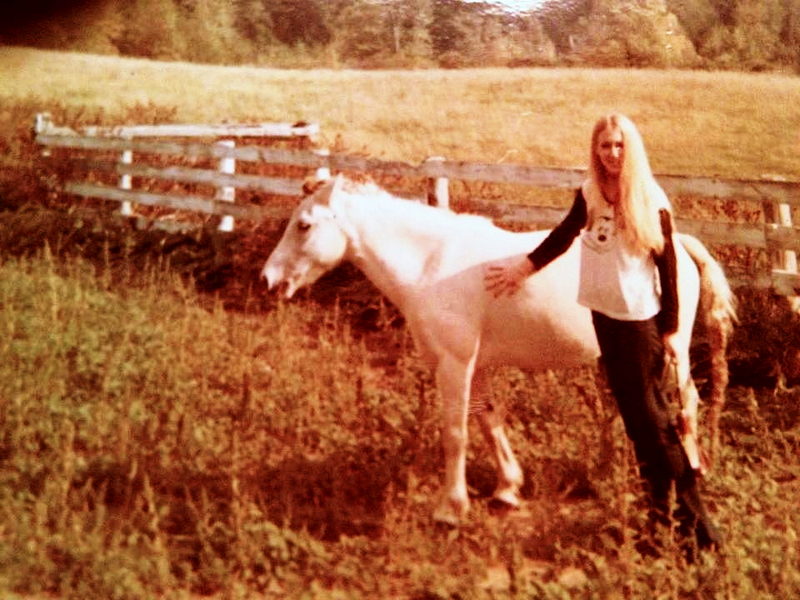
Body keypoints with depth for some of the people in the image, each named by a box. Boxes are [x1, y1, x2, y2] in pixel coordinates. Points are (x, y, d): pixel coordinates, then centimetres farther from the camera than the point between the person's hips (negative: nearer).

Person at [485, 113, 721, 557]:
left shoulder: (650, 201, -11)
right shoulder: (590, 195, 1)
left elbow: (667, 267, -8)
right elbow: (563, 236, 15)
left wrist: (670, 330, -9)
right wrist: (523, 268, 11)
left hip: (642, 318, -5)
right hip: (604, 314, 5)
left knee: (653, 415, -6)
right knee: (633, 417, 12)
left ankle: (693, 514, 3)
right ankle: (659, 508, 24)